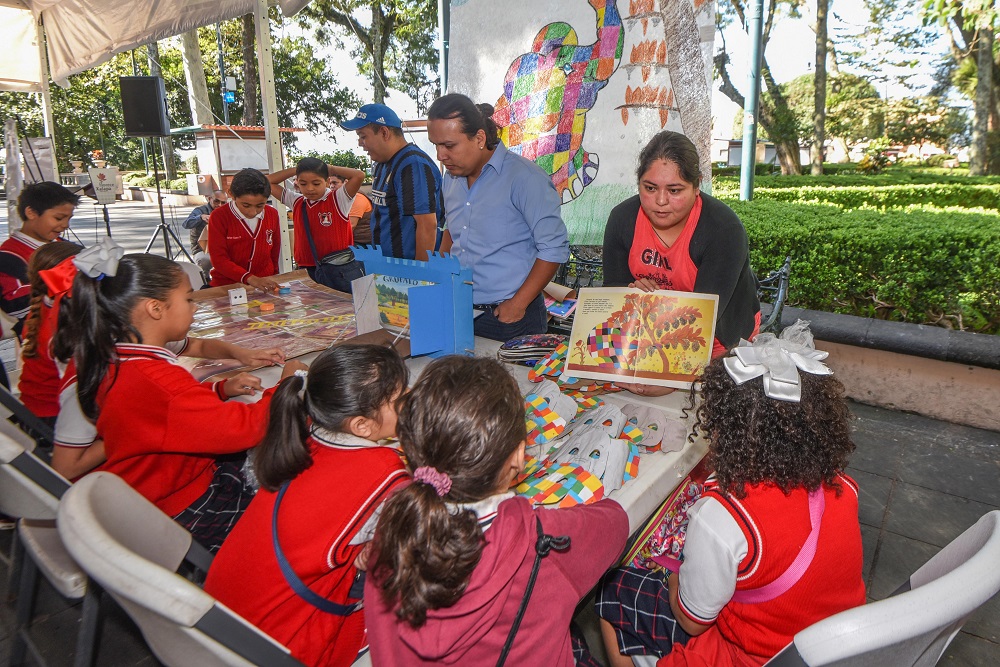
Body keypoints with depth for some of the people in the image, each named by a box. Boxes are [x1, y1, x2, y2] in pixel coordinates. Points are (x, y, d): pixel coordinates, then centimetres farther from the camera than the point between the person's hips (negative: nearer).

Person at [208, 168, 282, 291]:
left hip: (265, 288, 2)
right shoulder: (218, 217, -7)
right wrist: (250, 279, -26)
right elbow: (219, 260, -13)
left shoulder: (272, 214, 4)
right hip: (226, 288, -2)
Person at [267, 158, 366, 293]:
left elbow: (359, 175, -15)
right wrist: (296, 169, 11)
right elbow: (268, 182, 19)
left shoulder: (338, 199, -2)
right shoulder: (296, 202, 12)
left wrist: (330, 168, -2)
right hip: (311, 271, 4)